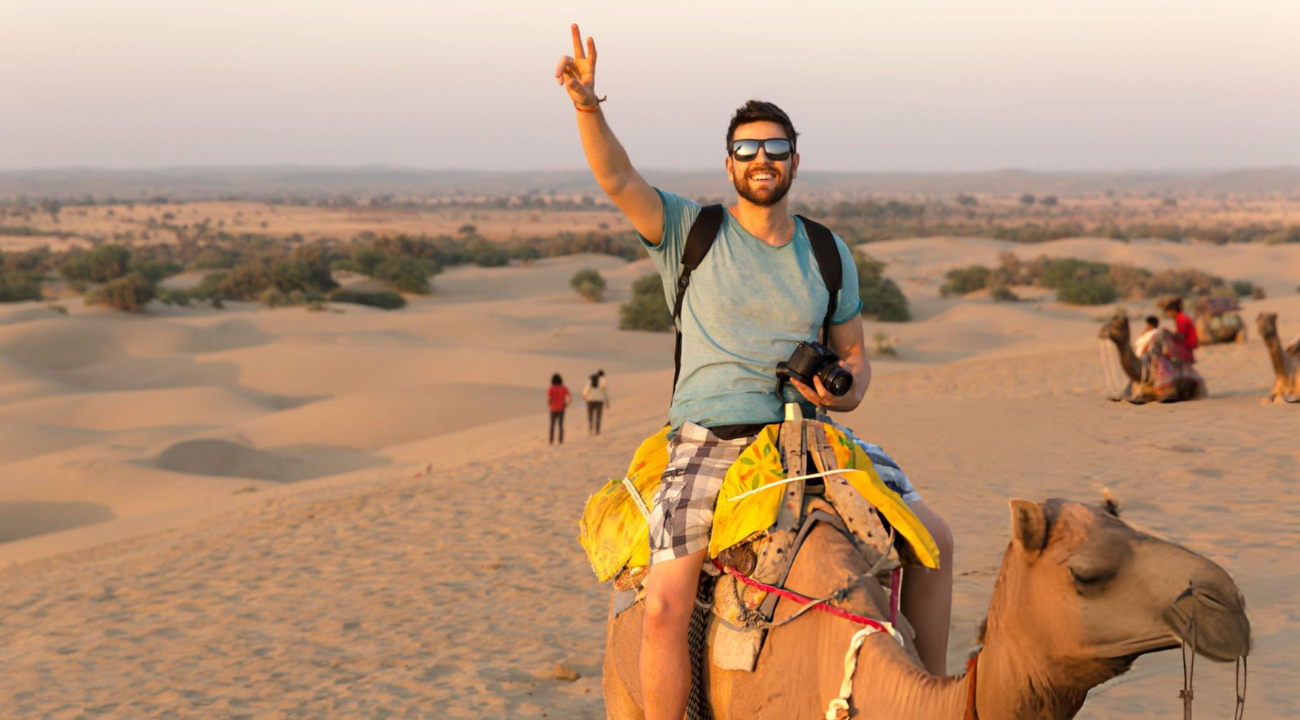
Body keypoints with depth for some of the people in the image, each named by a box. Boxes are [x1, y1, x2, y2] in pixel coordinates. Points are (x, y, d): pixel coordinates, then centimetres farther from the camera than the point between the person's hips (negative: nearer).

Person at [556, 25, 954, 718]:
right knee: (664, 606, -24)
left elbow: (854, 356, 16)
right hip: (709, 445, -4)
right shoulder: (692, 232, 1)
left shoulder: (828, 253, 10)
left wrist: (845, 393, -8)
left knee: (933, 536, 1)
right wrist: (587, 104, -31)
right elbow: (617, 178, -13)